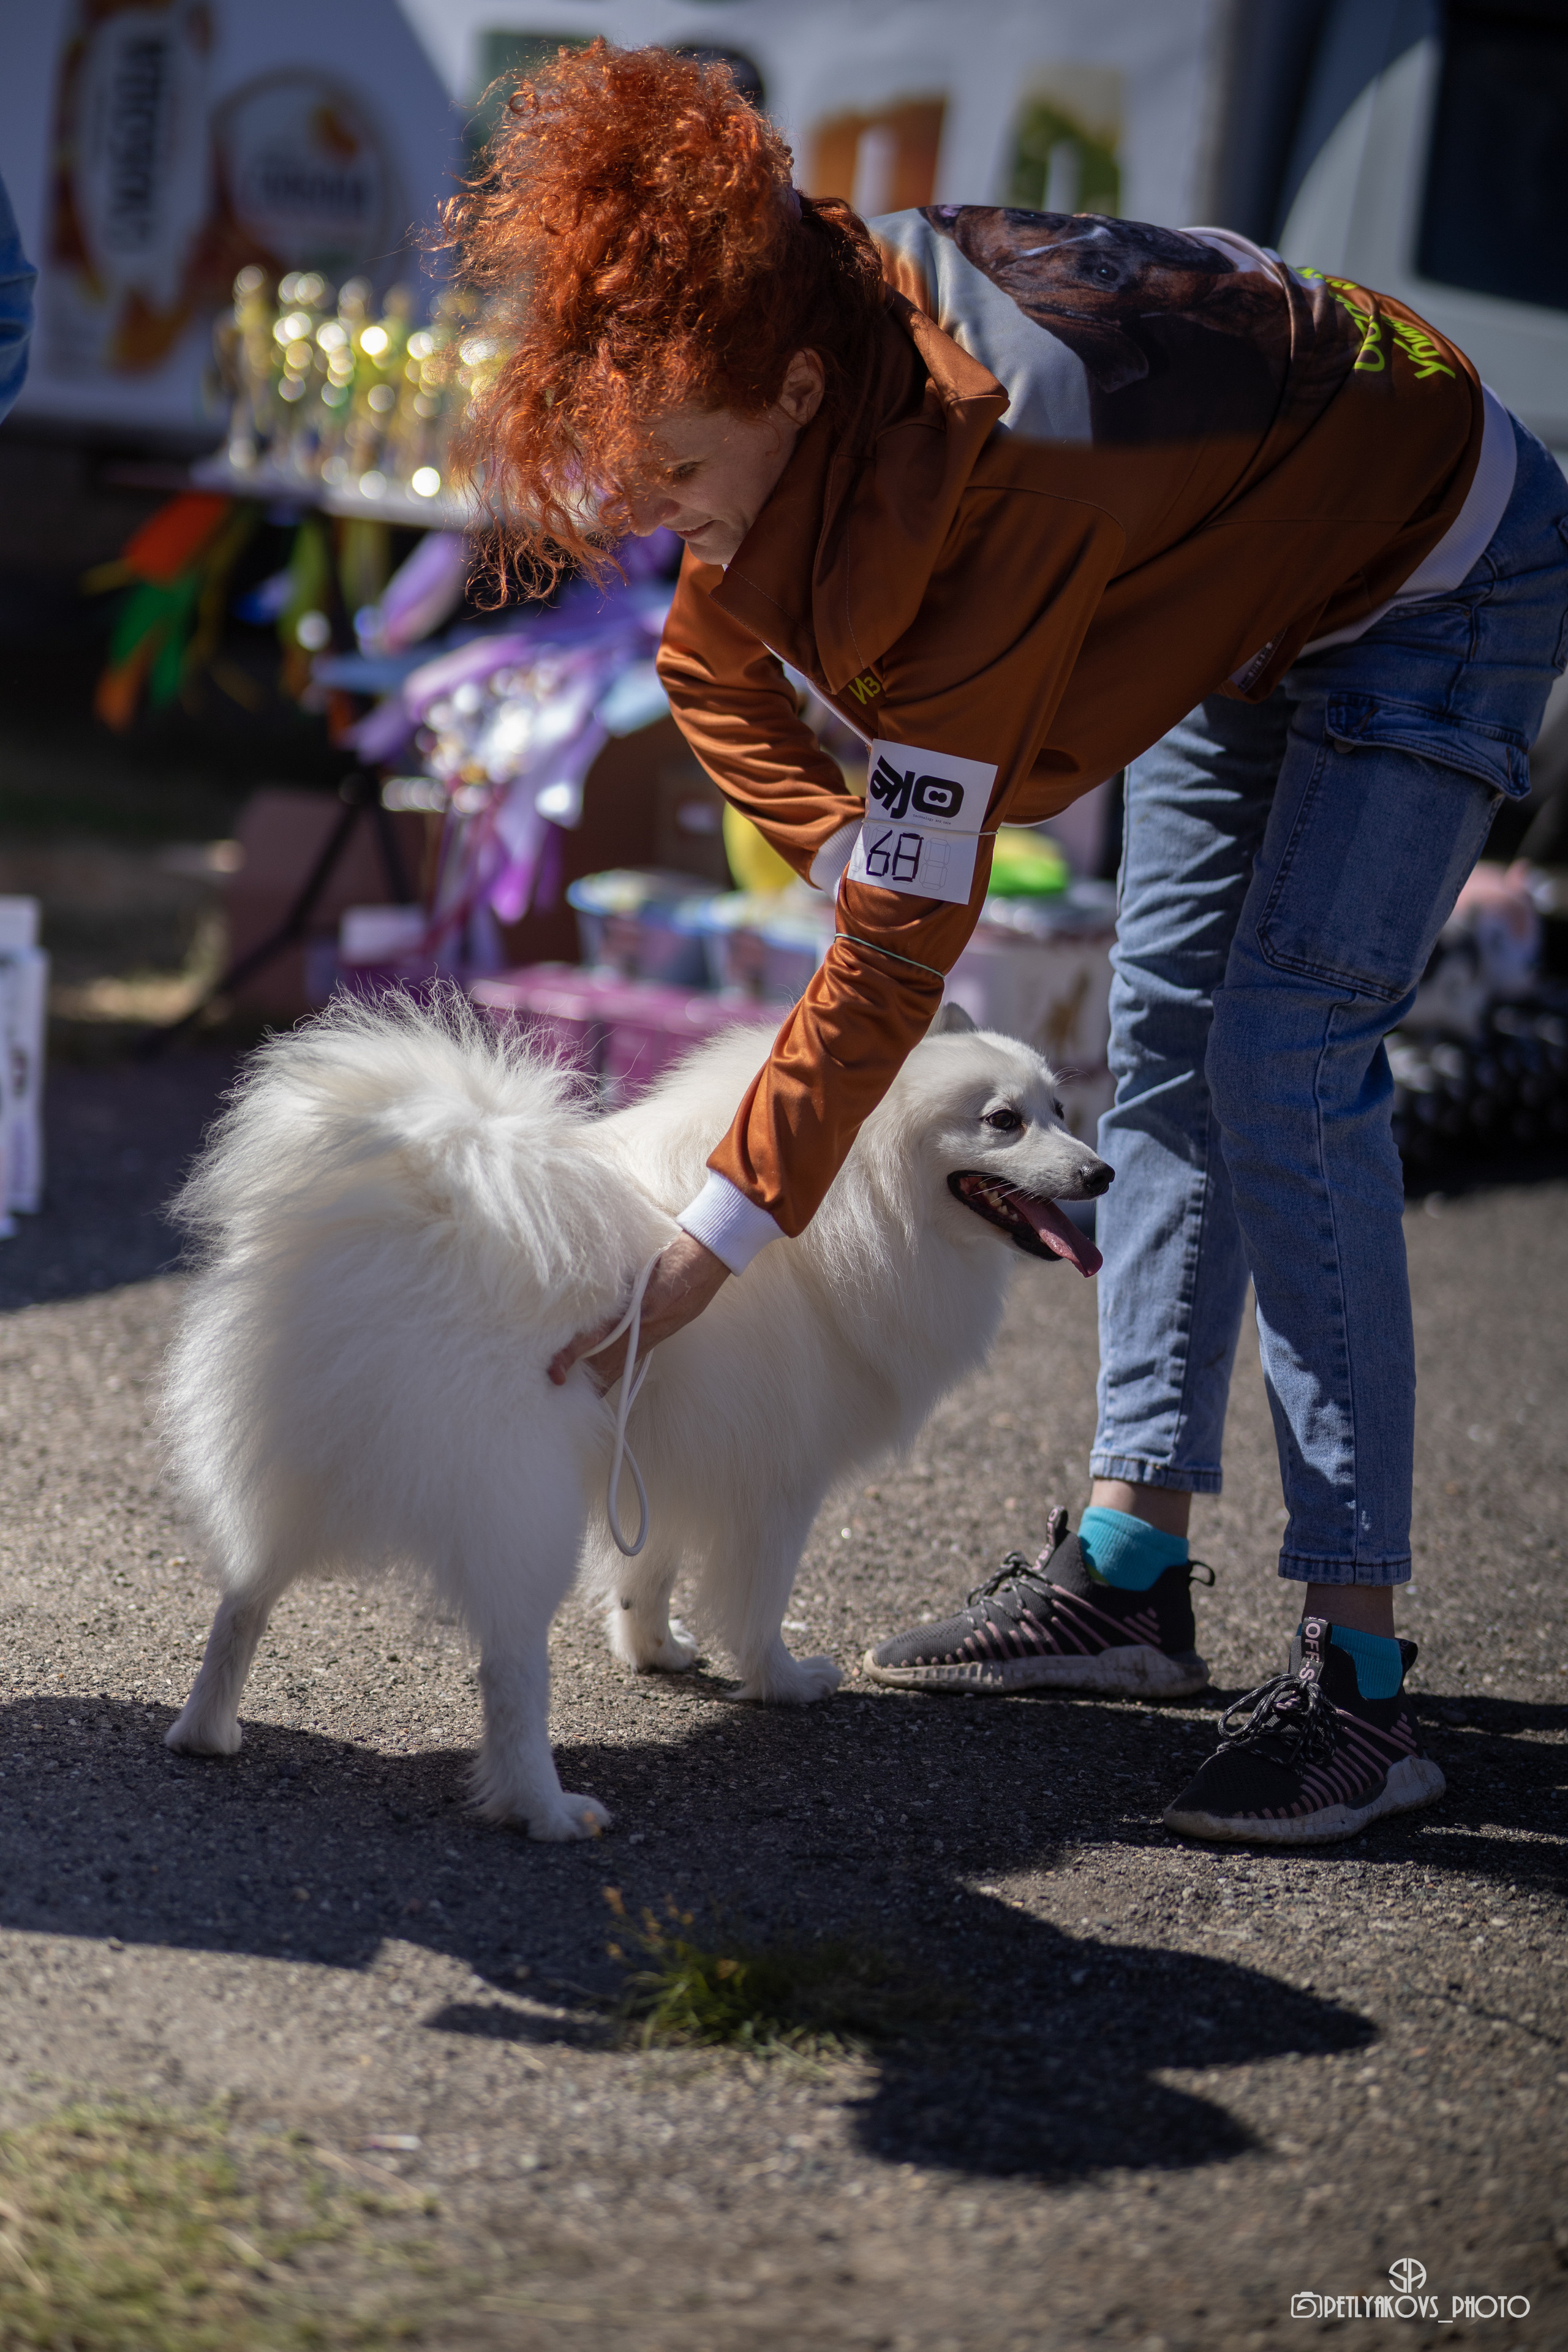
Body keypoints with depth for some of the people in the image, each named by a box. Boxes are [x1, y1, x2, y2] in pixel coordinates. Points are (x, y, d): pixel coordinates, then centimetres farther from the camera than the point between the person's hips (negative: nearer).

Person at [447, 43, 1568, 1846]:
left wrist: (717, 1239, -34)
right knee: (1159, 1052, 8)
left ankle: (1356, 1677, -17)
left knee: (1286, 1065, -18)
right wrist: (838, 849, -10)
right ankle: (1129, 1571, 16)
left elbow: (911, 936, -37)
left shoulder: (976, 481, -40)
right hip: (1251, 575, 9)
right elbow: (712, 659, 3)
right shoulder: (795, 320, -17)